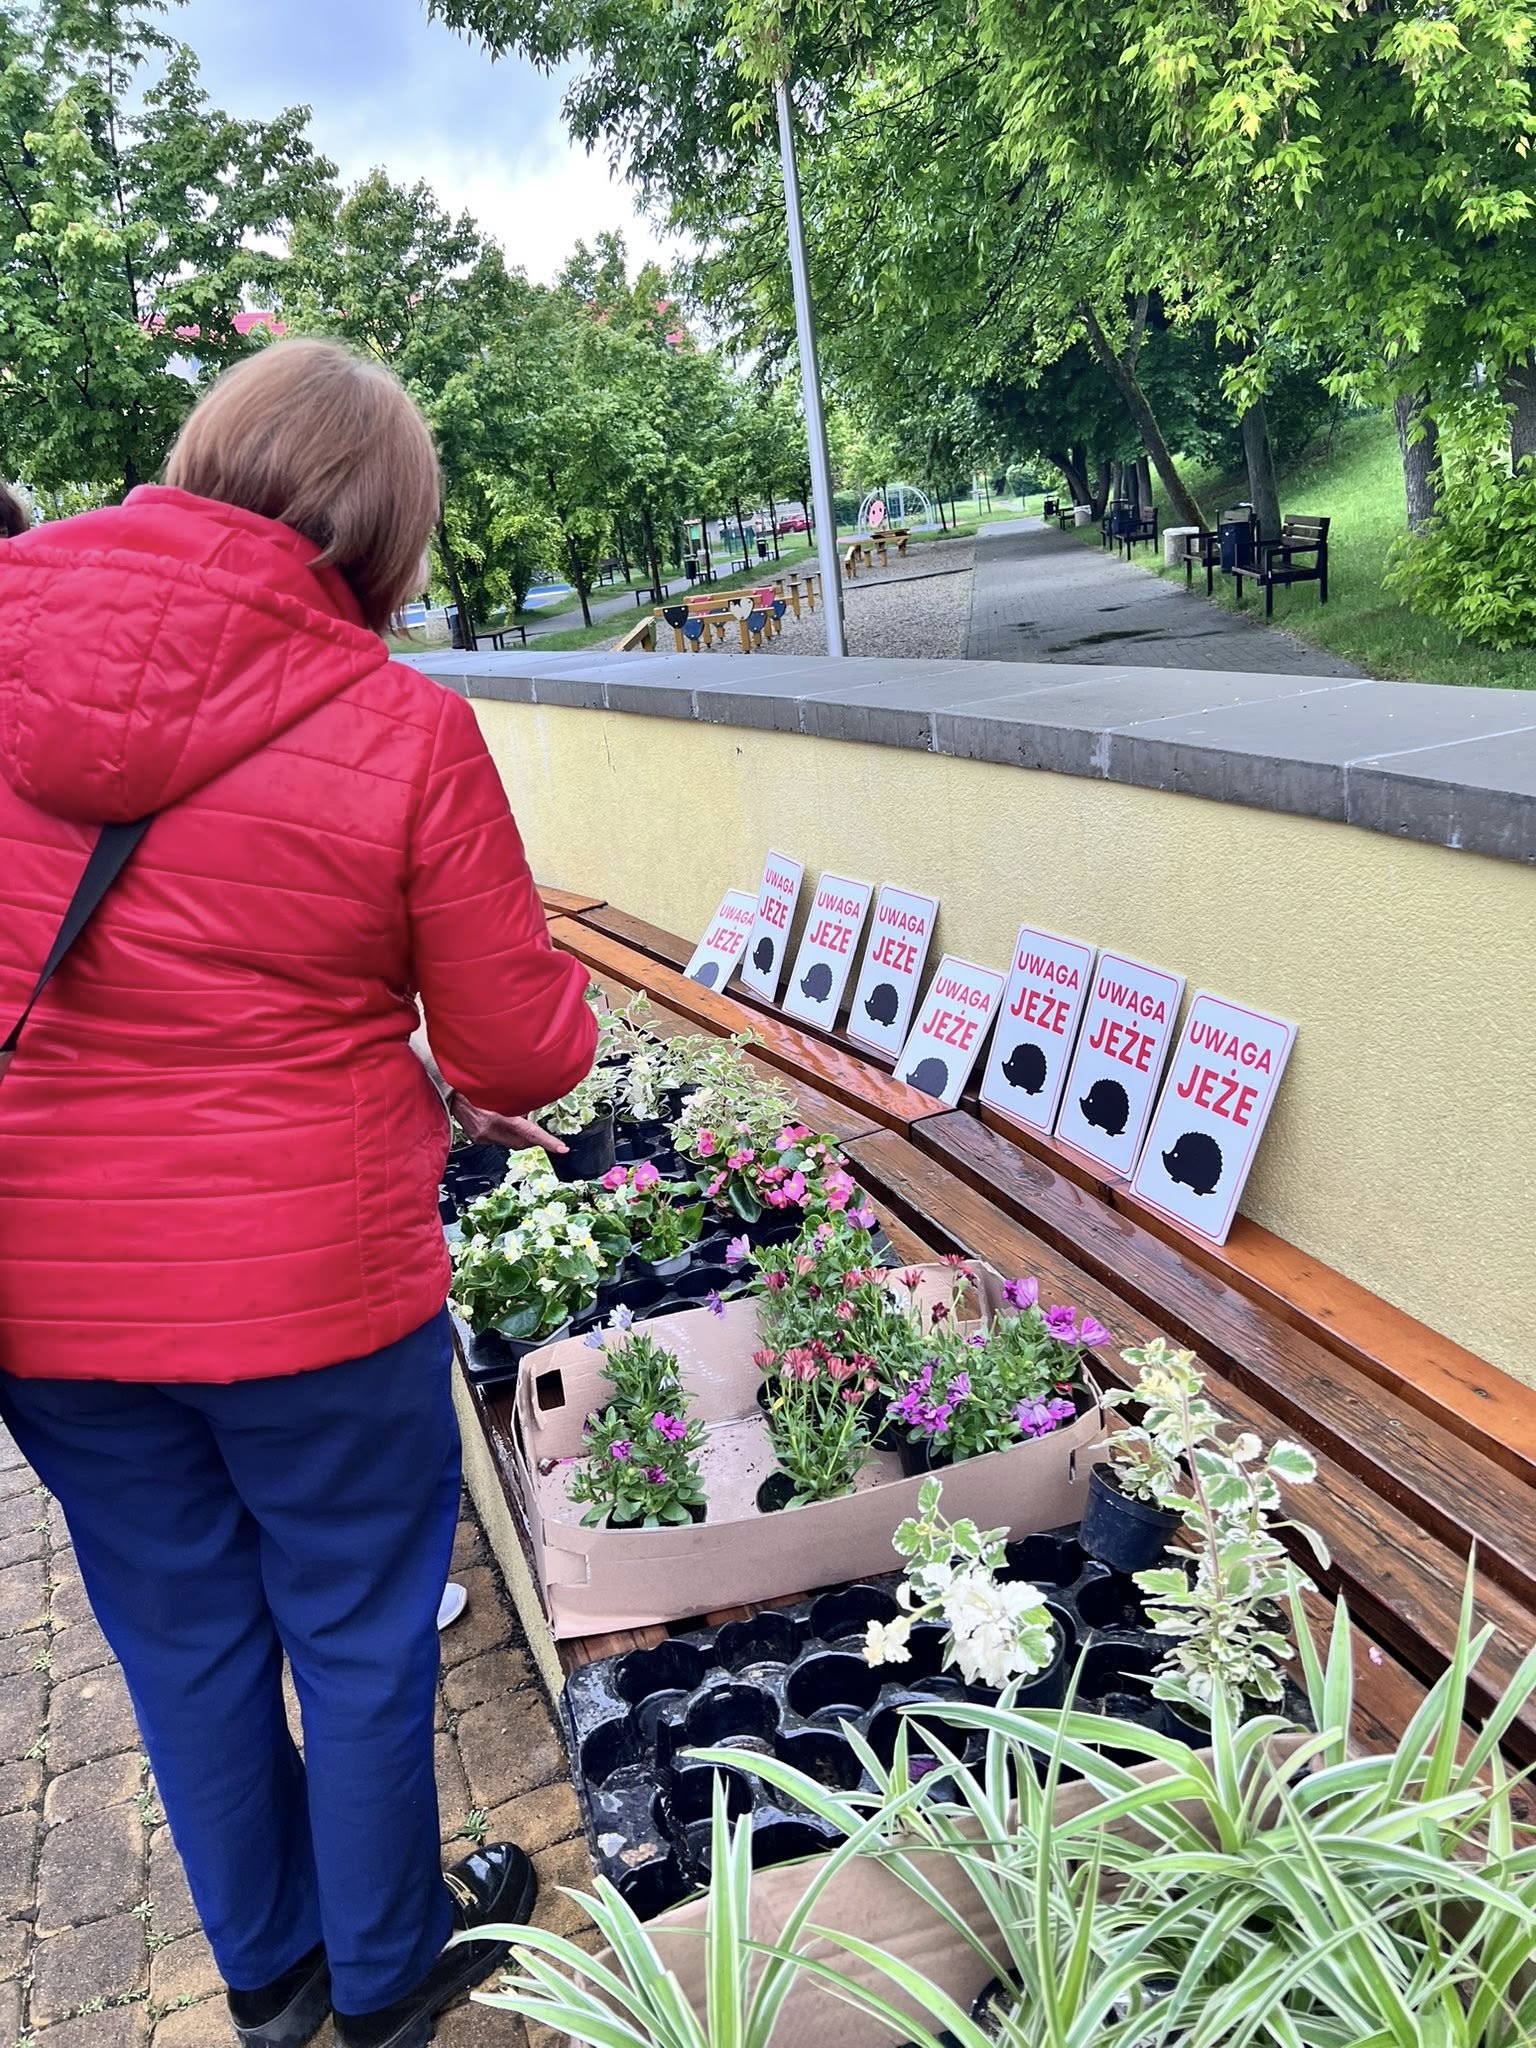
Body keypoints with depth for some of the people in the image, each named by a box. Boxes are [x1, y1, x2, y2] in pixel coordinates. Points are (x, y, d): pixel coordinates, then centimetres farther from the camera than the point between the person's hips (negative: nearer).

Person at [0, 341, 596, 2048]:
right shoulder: (405, 733, -17)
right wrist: (542, 980, 12)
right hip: (312, 1289, -4)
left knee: (182, 1638, 23)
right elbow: (524, 1060, -10)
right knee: (360, 1637, 18)